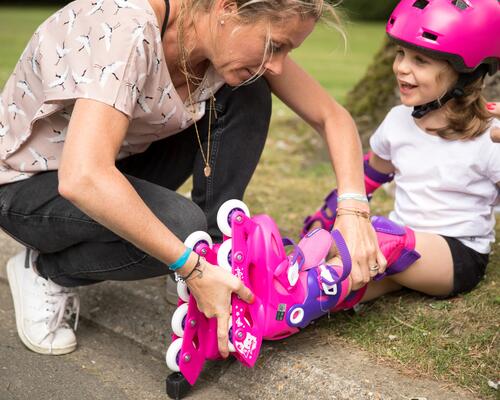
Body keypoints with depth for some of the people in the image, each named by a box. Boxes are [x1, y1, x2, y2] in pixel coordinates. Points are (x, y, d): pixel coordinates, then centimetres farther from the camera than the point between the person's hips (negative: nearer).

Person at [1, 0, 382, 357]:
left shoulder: (234, 36, -13)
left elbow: (332, 116, -7)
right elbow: (83, 179, -46)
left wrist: (353, 208, -22)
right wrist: (192, 269, -39)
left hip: (117, 166, 6)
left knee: (246, 97, -12)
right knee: (182, 227, -33)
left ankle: (215, 252, -4)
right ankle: (46, 273, -5)